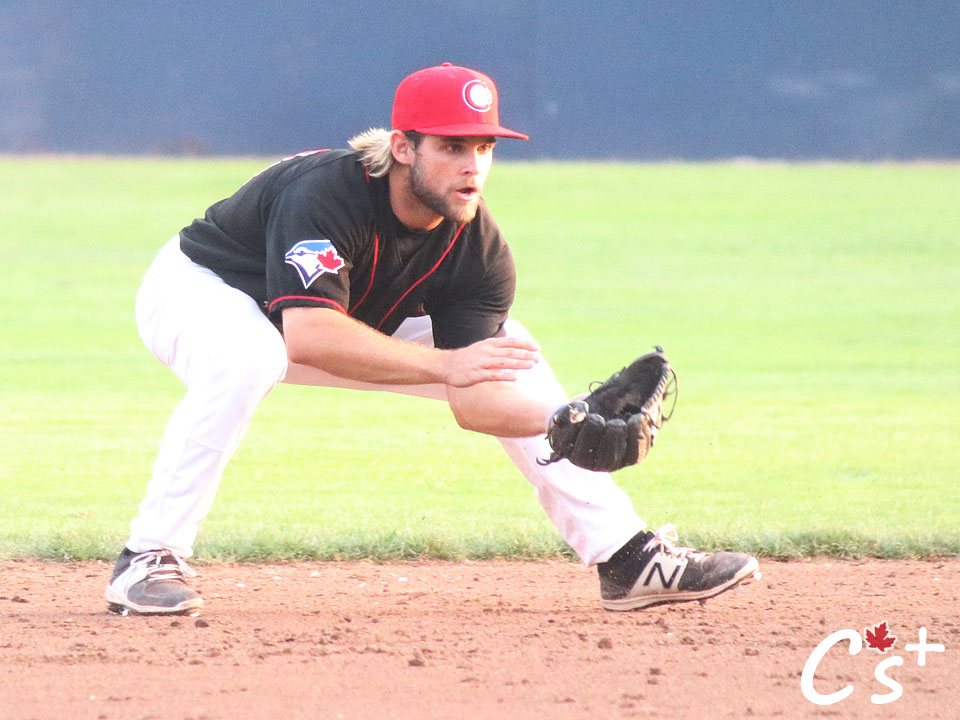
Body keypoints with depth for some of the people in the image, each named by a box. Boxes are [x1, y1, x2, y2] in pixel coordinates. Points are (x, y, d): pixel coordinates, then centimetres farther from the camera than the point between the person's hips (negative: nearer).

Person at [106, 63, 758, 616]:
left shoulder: (479, 249, -19)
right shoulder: (325, 194, -37)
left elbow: (475, 401, -22)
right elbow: (310, 337, -50)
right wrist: (447, 365, -52)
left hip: (346, 321, 6)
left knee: (507, 351, -2)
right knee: (247, 358, -42)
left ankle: (628, 558, 3)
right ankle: (150, 561, -30)